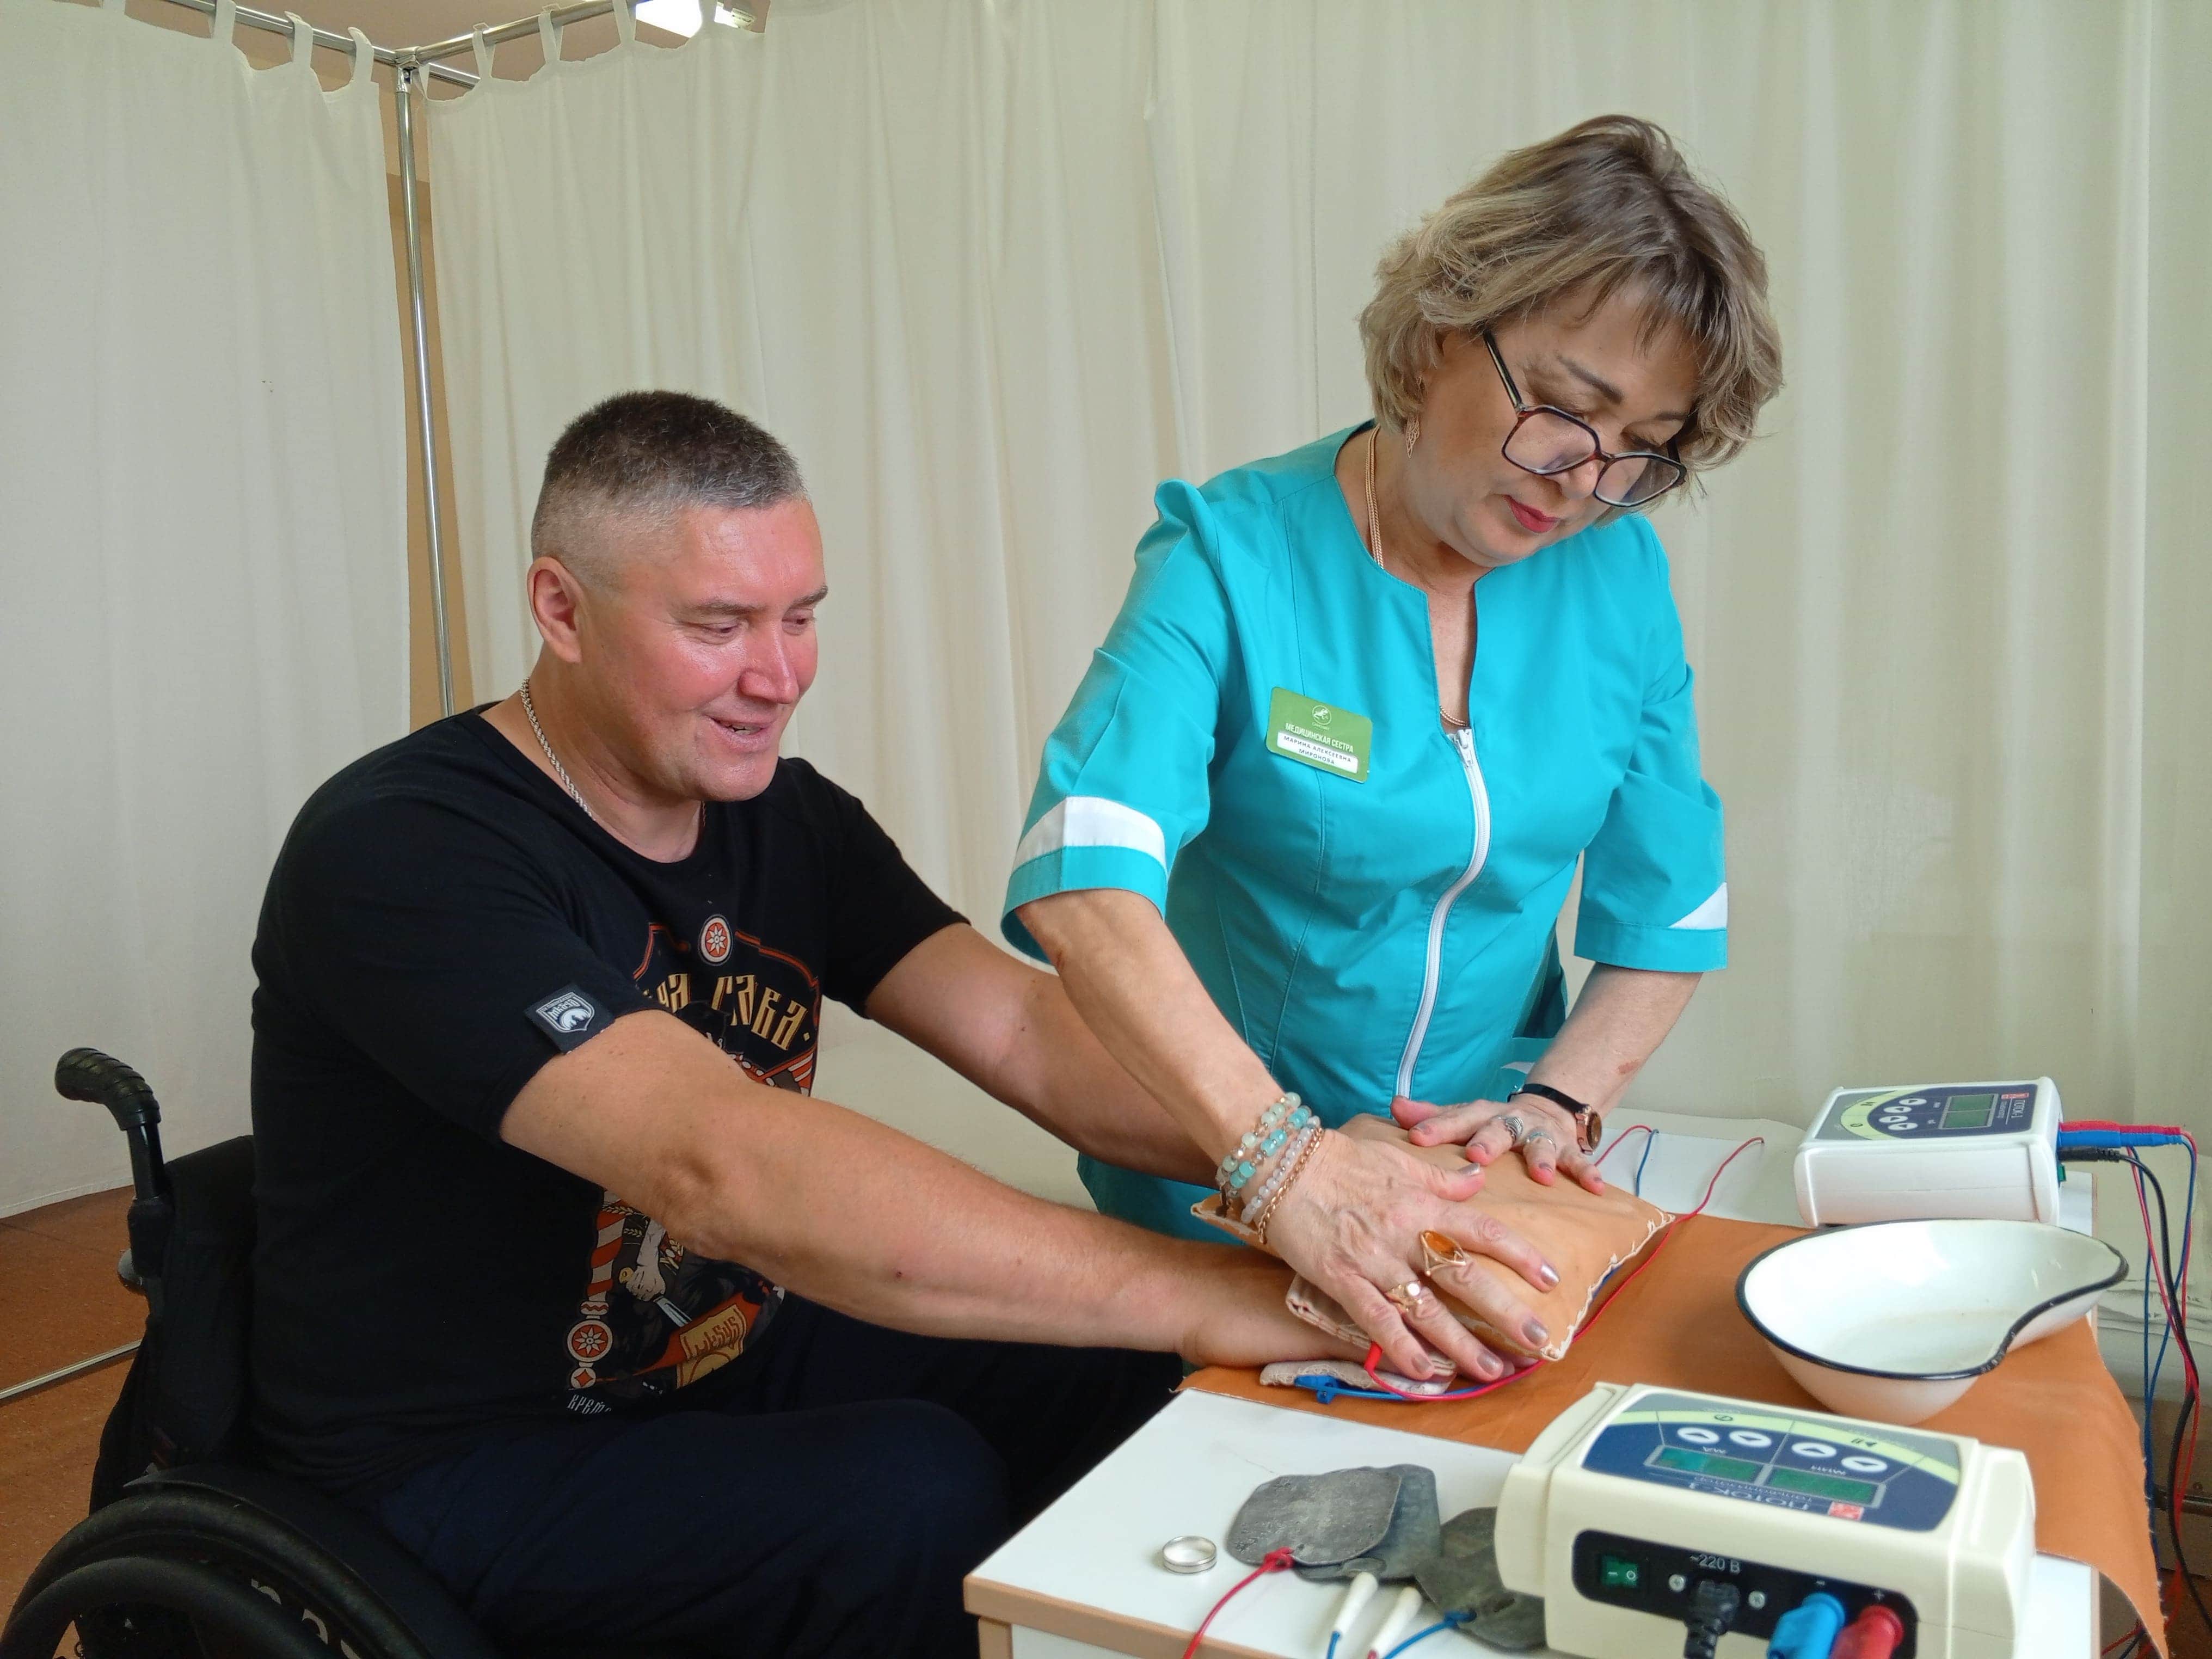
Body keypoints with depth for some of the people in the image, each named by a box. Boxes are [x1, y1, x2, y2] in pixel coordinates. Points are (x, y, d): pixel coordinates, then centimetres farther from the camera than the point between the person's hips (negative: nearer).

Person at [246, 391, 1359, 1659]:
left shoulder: (788, 817, -1)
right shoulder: (400, 852, -24)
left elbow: (1020, 1027, -10)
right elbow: (720, 1166, -38)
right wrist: (1201, 1294, -42)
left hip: (736, 1359, 6)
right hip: (472, 1464, -6)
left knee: (1125, 1380, -10)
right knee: (916, 1487, -28)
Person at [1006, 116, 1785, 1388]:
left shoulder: (1619, 575, 0)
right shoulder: (1232, 555, -15)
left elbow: (1671, 914, 4)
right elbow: (1080, 882, -29)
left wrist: (1557, 1104, -13)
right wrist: (1290, 1162, -39)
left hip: (1493, 1188, 2)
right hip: (1224, 1196, -2)